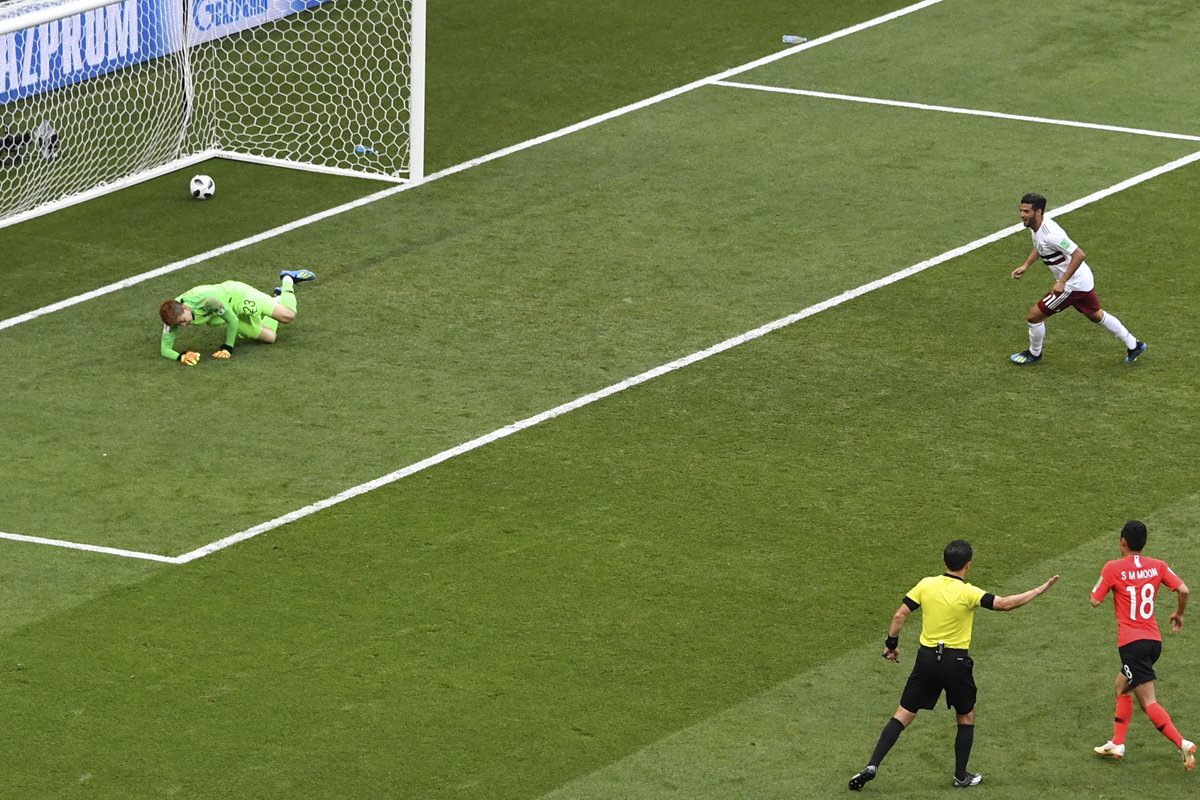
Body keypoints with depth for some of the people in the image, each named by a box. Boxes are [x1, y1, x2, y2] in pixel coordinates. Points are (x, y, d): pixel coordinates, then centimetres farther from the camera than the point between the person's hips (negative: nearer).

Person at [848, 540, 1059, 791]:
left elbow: (899, 615, -2)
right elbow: (1005, 604, -19)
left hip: (927, 658, 3)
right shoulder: (968, 593, -14)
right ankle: (961, 776, 23)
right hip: (955, 662, -3)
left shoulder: (926, 585, -3)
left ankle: (872, 766, -1)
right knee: (966, 716, 19)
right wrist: (1041, 590, -11)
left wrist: (891, 643, 13)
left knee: (904, 714, 9)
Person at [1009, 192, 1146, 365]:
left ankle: (1034, 354, 25)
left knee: (1033, 316, 1)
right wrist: (1025, 265, 11)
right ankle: (1134, 345, 39)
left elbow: (1079, 254, -33)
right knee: (1096, 315, 27)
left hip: (1072, 285, -10)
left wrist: (1062, 281, -32)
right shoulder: (1036, 226, -2)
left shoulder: (1050, 234, -32)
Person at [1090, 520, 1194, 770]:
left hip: (1132, 643, -7)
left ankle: (1182, 743, -23)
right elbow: (1183, 590, -5)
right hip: (1154, 640, 7)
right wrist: (1179, 614, 13)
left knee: (1148, 702, -7)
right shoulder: (1157, 566, 4)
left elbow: (1095, 601, -5)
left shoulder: (1113, 569, -8)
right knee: (1122, 685, 26)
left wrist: (1105, 585, 15)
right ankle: (1117, 744, 27)